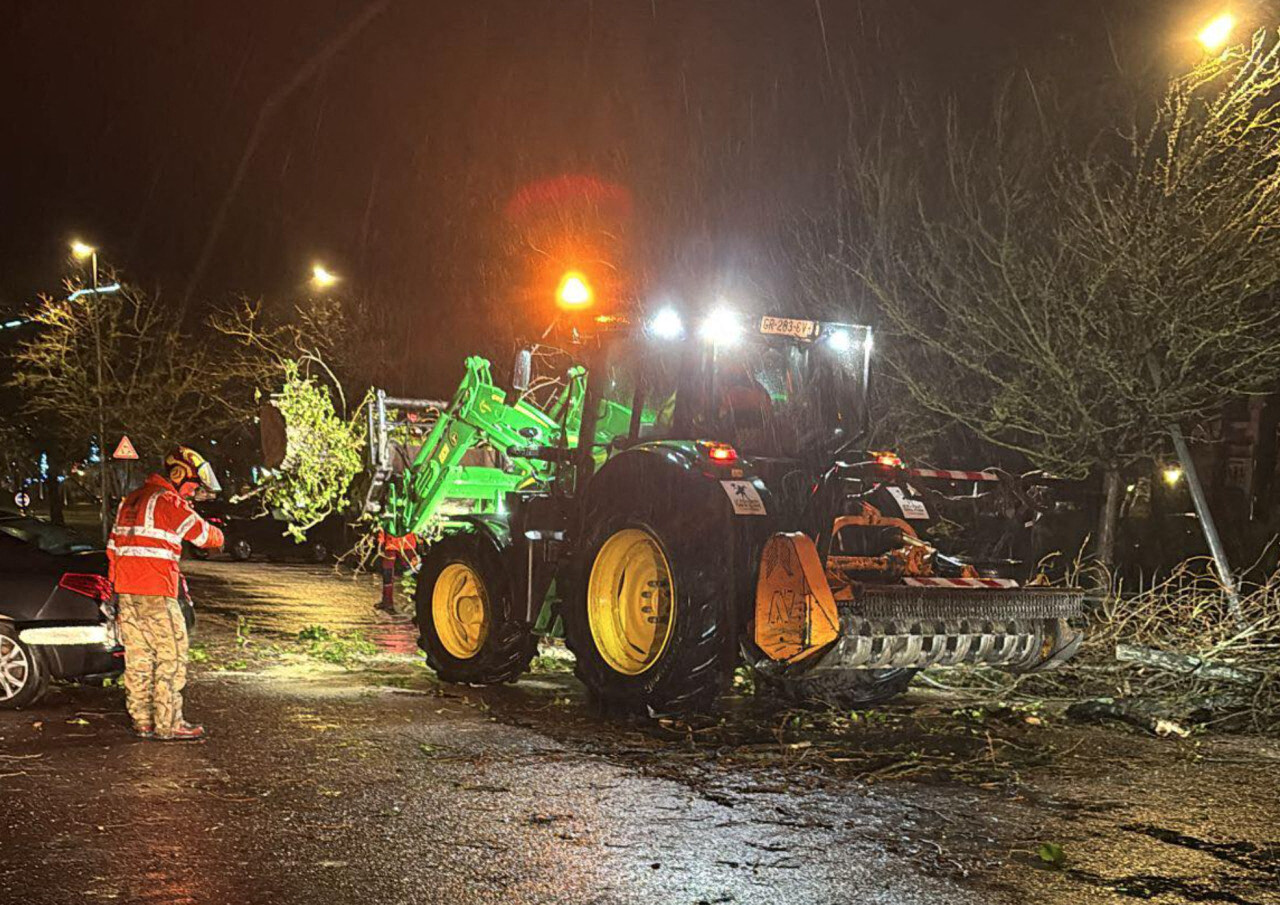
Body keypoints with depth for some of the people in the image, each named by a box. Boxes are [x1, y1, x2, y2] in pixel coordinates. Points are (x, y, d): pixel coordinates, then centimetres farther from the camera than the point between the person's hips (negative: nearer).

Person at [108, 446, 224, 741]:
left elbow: (113, 547, 20)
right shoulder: (170, 503, -10)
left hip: (126, 591, 9)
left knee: (138, 656, 12)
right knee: (172, 656, -3)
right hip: (155, 594, -9)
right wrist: (217, 533, 21)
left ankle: (142, 720, 17)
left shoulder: (131, 500, 18)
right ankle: (168, 724, -3)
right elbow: (208, 537, -2)